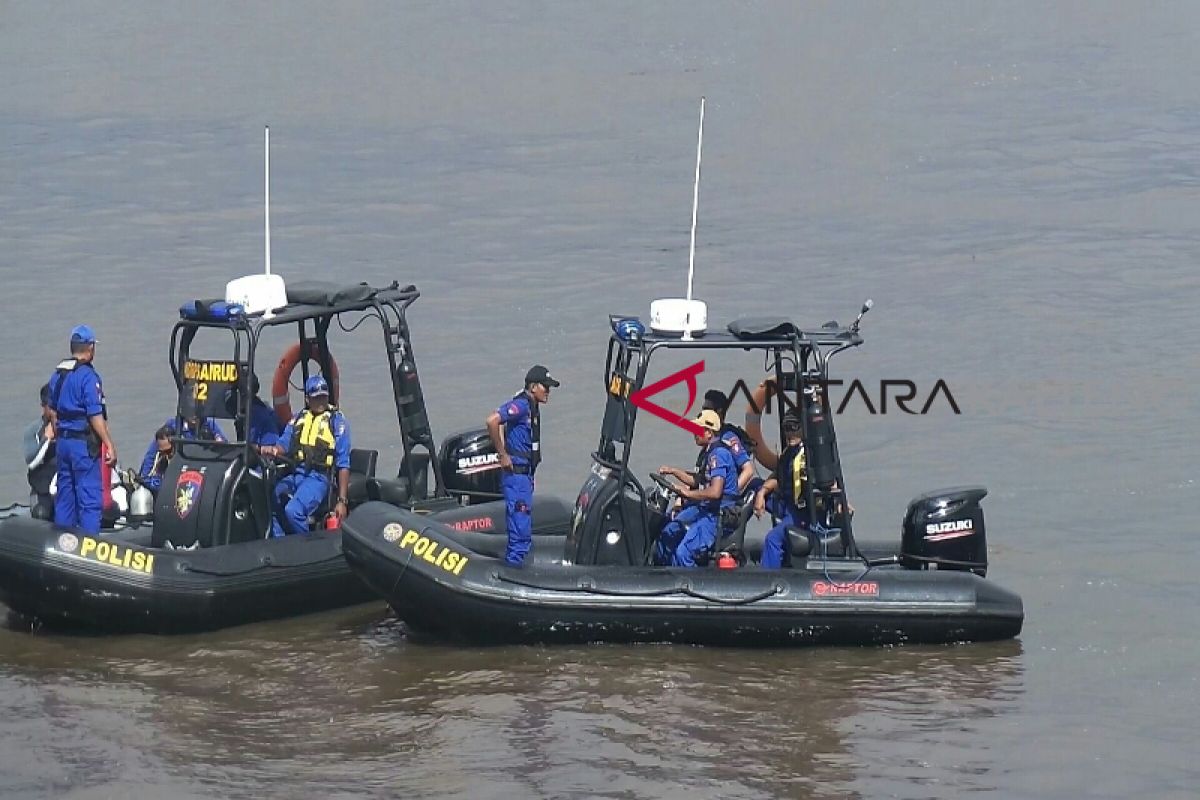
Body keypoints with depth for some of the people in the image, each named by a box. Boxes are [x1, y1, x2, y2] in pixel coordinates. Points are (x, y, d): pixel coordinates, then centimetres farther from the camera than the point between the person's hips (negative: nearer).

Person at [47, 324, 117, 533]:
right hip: (84, 444, -8)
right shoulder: (88, 376, -14)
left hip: (64, 442, 8)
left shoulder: (57, 374, 10)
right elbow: (95, 416, -18)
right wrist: (110, 445, -15)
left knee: (64, 498, 12)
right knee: (90, 499, -5)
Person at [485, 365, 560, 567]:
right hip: (516, 473, -10)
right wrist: (503, 455, -22)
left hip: (525, 474, 10)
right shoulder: (521, 405, -16)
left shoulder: (532, 407, 14)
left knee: (523, 530, 14)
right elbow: (492, 421, -29)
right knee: (521, 529, -11)